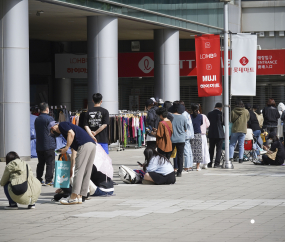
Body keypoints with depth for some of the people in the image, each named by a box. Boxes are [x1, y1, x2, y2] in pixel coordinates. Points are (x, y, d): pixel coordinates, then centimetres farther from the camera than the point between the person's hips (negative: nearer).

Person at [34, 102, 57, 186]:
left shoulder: (37, 119, 9)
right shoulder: (49, 118, -13)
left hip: (39, 146, 7)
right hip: (49, 146, -7)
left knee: (40, 163, 14)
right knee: (50, 163, -2)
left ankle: (39, 180, 17)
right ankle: (48, 180, -6)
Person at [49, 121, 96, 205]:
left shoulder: (62, 125, 10)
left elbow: (71, 133, -12)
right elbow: (74, 152, 35)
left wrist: (66, 148, -4)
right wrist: (71, 168, 38)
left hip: (85, 145, -9)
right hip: (92, 145, 9)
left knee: (79, 171, -10)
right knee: (86, 173, 9)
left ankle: (73, 197, -12)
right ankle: (79, 197, 11)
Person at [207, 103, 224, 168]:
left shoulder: (210, 113, 3)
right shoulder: (221, 113, -10)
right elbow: (223, 123, -4)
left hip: (211, 134, 4)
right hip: (219, 133, -4)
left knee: (211, 149, 12)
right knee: (219, 149, 2)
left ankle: (210, 163, 12)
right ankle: (217, 163, -3)